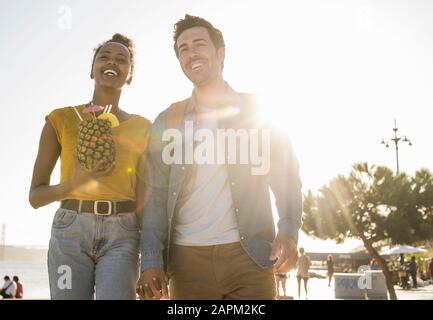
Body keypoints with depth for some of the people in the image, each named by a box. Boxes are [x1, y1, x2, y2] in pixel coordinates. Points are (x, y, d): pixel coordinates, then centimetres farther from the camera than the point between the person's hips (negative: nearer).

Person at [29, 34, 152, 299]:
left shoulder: (142, 128, 8)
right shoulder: (61, 119, 5)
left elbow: (144, 198, 5)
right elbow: (35, 196, 5)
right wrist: (73, 184, -15)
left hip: (122, 235, 0)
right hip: (70, 231, 0)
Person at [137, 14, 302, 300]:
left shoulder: (258, 111, 6)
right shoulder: (168, 121, 9)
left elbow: (286, 179, 4)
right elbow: (156, 195, 4)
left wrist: (289, 233, -13)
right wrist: (151, 261, -6)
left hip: (250, 255, -1)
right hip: (187, 258, 1)